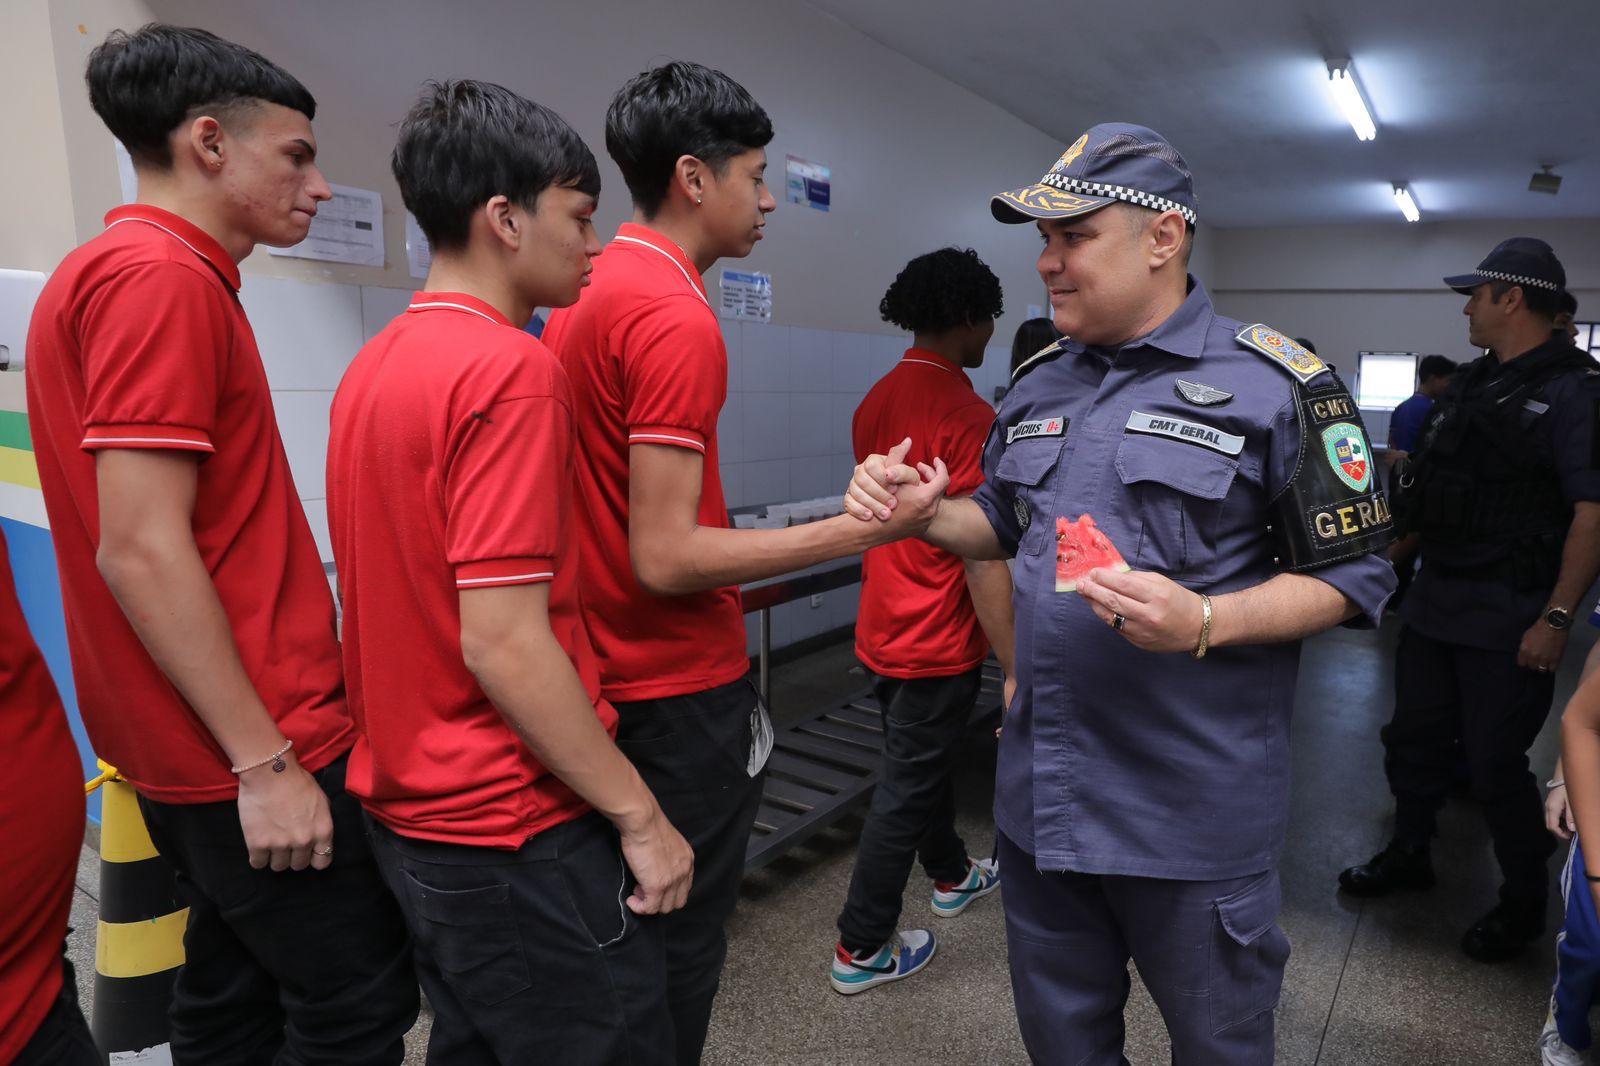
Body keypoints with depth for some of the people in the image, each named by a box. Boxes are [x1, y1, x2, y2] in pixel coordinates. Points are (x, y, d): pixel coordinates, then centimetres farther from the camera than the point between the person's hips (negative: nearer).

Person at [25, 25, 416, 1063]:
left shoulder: (122, 270, 14)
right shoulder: (162, 278, -16)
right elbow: (142, 550, -22)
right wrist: (266, 761, -19)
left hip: (198, 746, 10)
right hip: (246, 750, -10)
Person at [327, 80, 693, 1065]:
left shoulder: (376, 366, 7)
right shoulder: (512, 368, -20)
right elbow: (504, 643, -25)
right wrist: (639, 814, -15)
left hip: (411, 808, 9)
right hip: (517, 829, -9)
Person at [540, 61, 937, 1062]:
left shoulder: (582, 297, 7)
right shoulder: (677, 318, -21)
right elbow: (667, 558, -23)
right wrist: (855, 530, -20)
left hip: (602, 674, 9)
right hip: (681, 693, -9)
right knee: (679, 950, 11)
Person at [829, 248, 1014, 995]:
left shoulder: (877, 401, 4)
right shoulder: (966, 414, -20)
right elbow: (981, 557, -23)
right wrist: (1016, 668, -18)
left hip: (883, 624, 8)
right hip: (936, 639, -8)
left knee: (923, 762, 25)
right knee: (906, 789, 6)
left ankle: (952, 876, 47)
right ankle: (860, 949, 20)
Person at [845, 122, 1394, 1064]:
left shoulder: (1276, 383, -9)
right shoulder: (1039, 387, 8)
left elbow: (1353, 577, -8)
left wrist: (1204, 622, -25)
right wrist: (926, 513, -3)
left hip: (1196, 808, -4)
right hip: (1041, 795, 5)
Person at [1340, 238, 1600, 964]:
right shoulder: (1472, 383, 12)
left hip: (1508, 618, -8)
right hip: (1435, 599, 8)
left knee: (1494, 763, 2)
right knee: (1413, 738, 17)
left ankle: (1524, 903, 24)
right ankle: (1407, 856, 37)